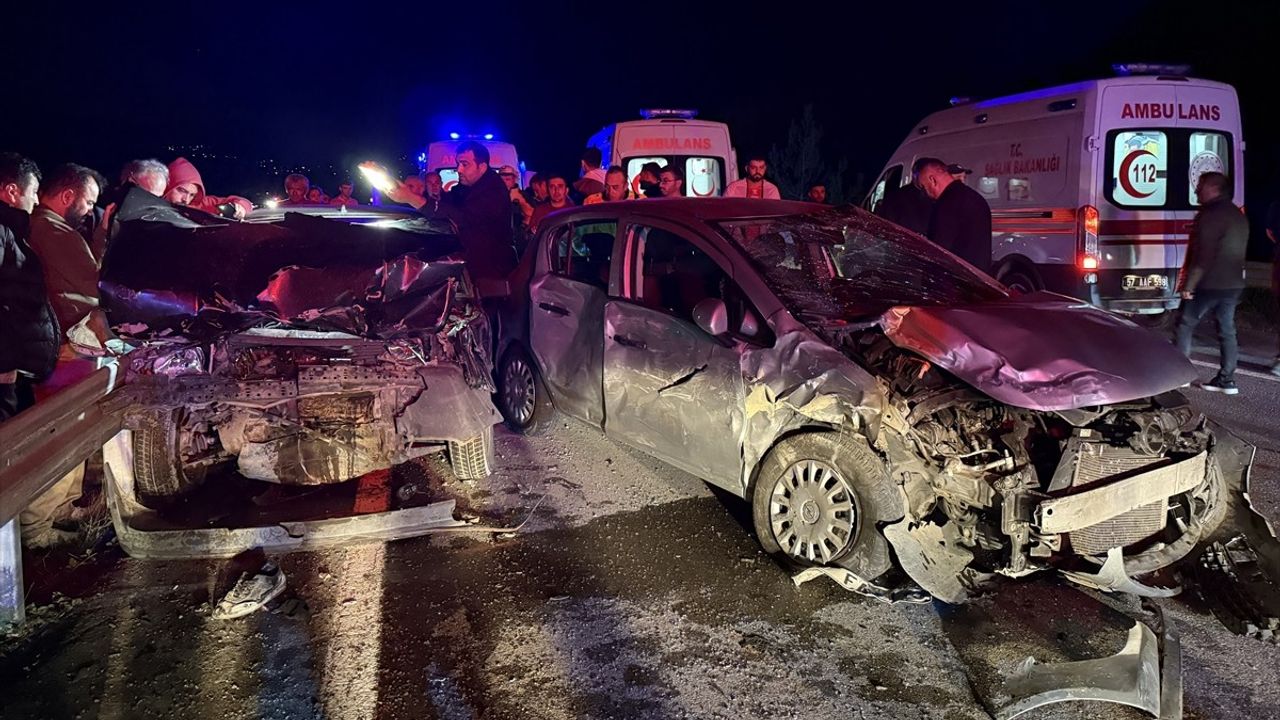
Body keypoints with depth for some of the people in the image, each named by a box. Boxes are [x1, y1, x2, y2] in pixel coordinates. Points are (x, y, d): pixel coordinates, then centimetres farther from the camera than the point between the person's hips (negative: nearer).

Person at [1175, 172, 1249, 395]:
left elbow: (1202, 254, -20)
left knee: (1185, 324, 3)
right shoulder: (1239, 216, 16)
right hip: (1233, 283, 9)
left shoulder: (1211, 214, -15)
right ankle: (1226, 379, 10)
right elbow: (1238, 252, 22)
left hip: (1209, 284, -9)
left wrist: (1189, 284, -18)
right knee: (1227, 330, 9)